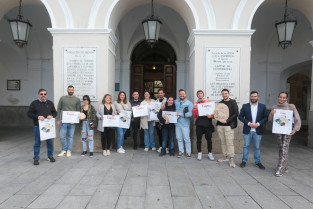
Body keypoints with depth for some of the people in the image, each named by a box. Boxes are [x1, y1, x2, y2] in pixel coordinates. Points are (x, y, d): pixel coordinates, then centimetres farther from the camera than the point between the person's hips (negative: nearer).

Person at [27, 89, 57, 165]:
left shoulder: (50, 103, 11)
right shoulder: (34, 103, 3)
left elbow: (55, 112, 14)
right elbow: (29, 113, 0)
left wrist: (51, 116, -9)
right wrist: (37, 117, -17)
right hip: (38, 126, -2)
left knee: (50, 141, 7)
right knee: (37, 142, 4)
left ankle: (50, 156, 22)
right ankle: (36, 158, 16)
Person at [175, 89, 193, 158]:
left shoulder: (189, 103, -3)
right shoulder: (176, 102, 9)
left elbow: (190, 113, -14)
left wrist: (181, 114, -16)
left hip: (185, 124, -3)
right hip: (177, 123, 4)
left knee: (187, 139, 1)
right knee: (179, 138, 10)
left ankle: (188, 152, 15)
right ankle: (181, 151, 22)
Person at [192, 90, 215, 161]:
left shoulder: (209, 102, 9)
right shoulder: (195, 104, 10)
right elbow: (194, 116, 3)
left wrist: (211, 116, -12)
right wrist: (195, 108, -11)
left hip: (207, 123, 0)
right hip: (199, 124, 1)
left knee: (209, 139, 3)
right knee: (199, 139, 3)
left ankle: (210, 153, 18)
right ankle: (199, 153, 16)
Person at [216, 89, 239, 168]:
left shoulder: (233, 102, 1)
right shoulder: (220, 103, 15)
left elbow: (235, 114, -5)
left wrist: (227, 121, -15)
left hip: (229, 125, -5)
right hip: (220, 125, 5)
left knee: (229, 142, -8)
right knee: (223, 142, 9)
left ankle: (231, 159, -2)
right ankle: (225, 156, 20)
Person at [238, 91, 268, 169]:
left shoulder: (262, 106, 3)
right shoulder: (245, 106, 1)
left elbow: (266, 117, 1)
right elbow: (240, 116, -1)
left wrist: (258, 124, -14)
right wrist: (248, 123, -12)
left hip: (258, 130, 0)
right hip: (247, 130, 0)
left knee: (257, 147, 10)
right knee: (246, 146, 8)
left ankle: (257, 162, 23)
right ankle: (244, 161, 19)